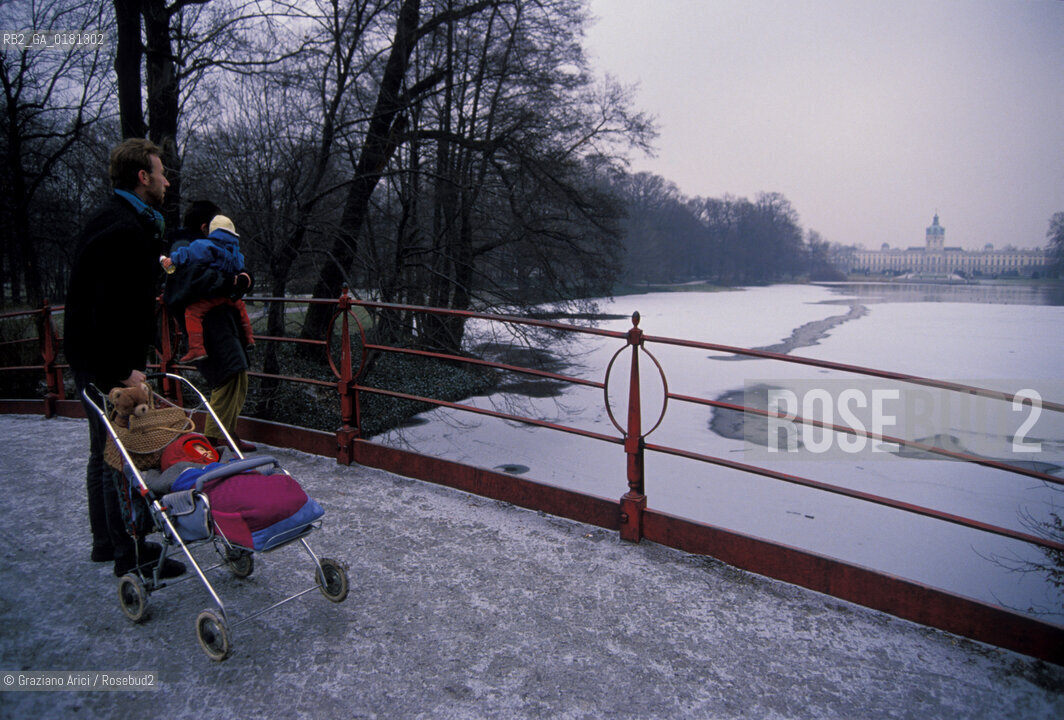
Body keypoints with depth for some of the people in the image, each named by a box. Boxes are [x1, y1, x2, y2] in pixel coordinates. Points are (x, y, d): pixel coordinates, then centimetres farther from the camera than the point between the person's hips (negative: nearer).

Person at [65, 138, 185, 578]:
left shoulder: (127, 222, 15)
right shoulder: (123, 229, -19)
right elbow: (109, 308, -26)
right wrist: (122, 370, -23)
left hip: (98, 360, 11)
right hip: (106, 365, -11)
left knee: (106, 453, 18)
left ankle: (106, 541, 32)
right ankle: (129, 555, 6)